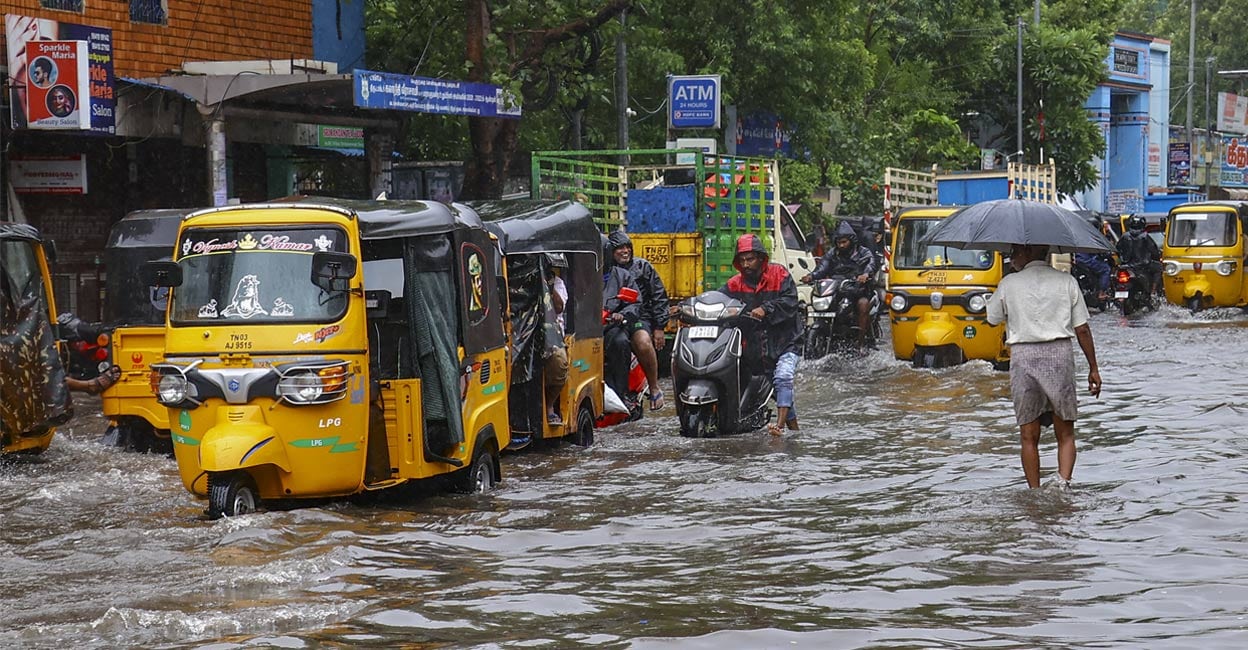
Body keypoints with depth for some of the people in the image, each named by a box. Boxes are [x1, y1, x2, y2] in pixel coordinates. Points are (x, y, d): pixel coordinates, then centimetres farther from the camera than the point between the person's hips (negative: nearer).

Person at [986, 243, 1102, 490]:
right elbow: (1082, 329, 2)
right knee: (1065, 434, 8)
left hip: (1022, 356, -1)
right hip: (1059, 354, 1)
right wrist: (1093, 368, 10)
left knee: (1029, 437, 7)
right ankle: (1063, 483, -14)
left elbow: (992, 319, 14)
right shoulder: (1066, 281, 4)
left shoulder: (1009, 284, 1)